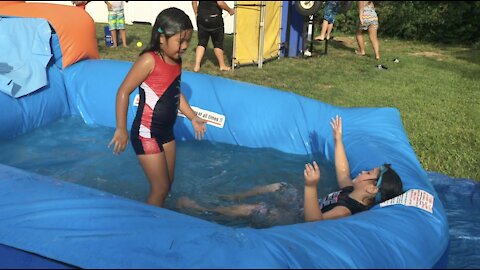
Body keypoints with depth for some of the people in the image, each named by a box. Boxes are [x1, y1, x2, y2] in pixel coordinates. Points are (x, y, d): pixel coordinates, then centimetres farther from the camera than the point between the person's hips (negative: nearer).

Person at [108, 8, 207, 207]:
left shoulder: (177, 61, 5)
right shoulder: (149, 60, -19)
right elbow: (123, 92, -18)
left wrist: (194, 118, 18)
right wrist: (121, 129, -20)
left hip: (167, 131, 8)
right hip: (146, 134, -8)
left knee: (168, 182, 17)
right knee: (160, 187, -1)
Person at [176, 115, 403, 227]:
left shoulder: (346, 210, -34)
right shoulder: (352, 192, -6)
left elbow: (313, 219, -45)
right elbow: (343, 172, 11)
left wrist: (310, 186, -61)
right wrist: (338, 140, 10)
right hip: (306, 209, 9)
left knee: (249, 210, -13)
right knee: (281, 187, 22)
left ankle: (201, 209, 4)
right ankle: (236, 197, 39)